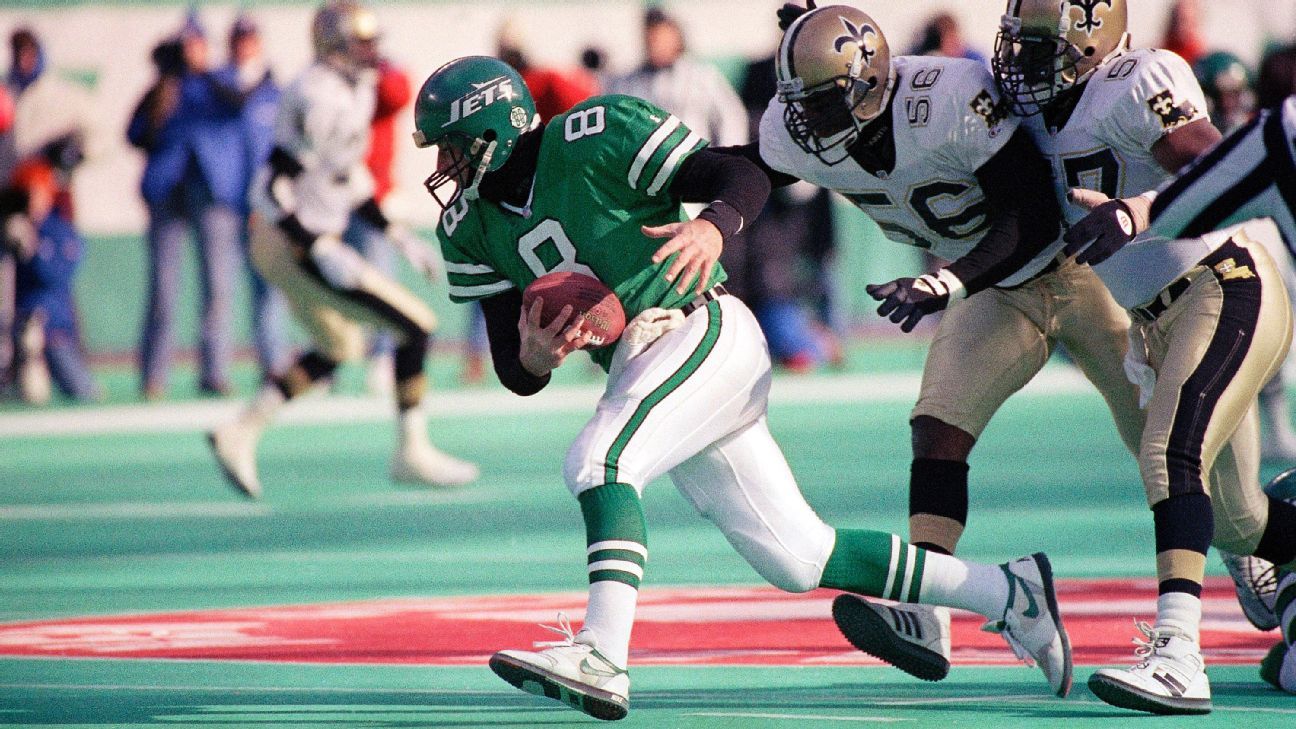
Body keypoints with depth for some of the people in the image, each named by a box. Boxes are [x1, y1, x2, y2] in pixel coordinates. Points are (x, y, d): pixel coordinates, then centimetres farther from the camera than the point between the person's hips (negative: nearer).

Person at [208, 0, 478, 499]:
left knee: (337, 349, 26)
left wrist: (396, 233, 16)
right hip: (294, 248, -10)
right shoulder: (321, 103, -23)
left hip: (306, 244, 10)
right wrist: (322, 251, -27)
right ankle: (411, 453, 2)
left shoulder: (356, 92, 9)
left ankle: (241, 434, 23)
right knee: (416, 325, -7)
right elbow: (270, 189, -25)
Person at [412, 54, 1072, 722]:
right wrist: (533, 356, -18)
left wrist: (712, 227, -34)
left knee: (598, 461, -30)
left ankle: (602, 659, -39)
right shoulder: (469, 230, 7)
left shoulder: (593, 138, -13)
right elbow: (514, 374, 6)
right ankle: (1007, 593, 16)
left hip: (704, 334, -8)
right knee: (796, 558, 6)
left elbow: (744, 178, -12)